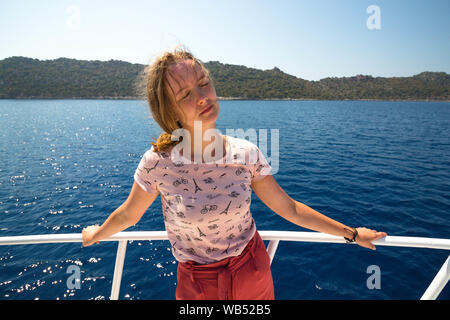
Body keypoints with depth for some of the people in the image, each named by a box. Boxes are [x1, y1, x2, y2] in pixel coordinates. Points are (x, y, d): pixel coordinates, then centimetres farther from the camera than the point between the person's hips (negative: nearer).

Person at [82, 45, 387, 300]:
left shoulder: (246, 153, -16)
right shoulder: (158, 163, -22)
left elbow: (289, 208, -4)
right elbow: (128, 214, -2)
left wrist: (351, 233, 2)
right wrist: (96, 234, 14)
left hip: (254, 272, 2)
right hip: (196, 284, -1)